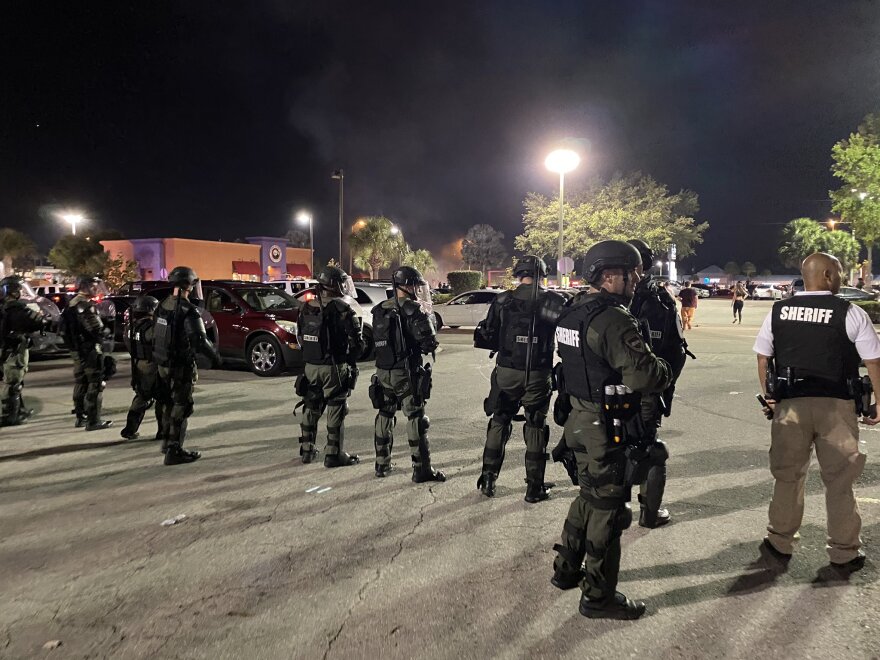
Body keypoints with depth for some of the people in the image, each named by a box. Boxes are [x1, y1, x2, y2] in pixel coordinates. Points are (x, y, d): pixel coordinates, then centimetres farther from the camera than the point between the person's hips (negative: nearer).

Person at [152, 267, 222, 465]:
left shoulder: (163, 306, 4)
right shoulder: (188, 311, -21)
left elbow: (156, 334, 11)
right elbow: (199, 341, -25)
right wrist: (215, 356, -11)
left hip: (163, 364, 8)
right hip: (181, 367, -8)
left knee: (169, 404, 21)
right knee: (180, 408, 0)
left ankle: (167, 443, 35)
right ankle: (174, 452, 2)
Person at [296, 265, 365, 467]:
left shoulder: (307, 308, 3)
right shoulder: (342, 309, -15)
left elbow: (300, 337, 11)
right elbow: (357, 342, -14)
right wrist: (350, 360, 3)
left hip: (310, 366, 6)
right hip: (334, 368, -6)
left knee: (311, 409, 18)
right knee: (336, 412, 4)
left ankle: (307, 450, 28)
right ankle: (333, 454, 10)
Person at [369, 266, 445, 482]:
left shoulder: (380, 310, 7)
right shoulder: (414, 310, -13)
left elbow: (377, 341, 12)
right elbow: (429, 342, -16)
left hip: (383, 372, 7)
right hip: (406, 373, -6)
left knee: (385, 416, 17)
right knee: (416, 419, 1)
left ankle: (382, 464, 26)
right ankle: (421, 469, 4)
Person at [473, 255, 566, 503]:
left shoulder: (503, 301, -3)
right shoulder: (553, 301, -5)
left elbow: (486, 338, -1)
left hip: (506, 373, 1)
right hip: (538, 375, -1)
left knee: (499, 422, 17)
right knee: (536, 427, 13)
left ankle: (488, 480, 22)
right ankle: (534, 487, 17)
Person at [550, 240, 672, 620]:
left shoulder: (572, 312, 8)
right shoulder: (612, 319, -22)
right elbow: (645, 375, -27)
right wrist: (665, 372, -7)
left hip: (578, 419, 9)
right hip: (605, 426, -9)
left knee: (589, 496, 24)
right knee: (608, 507, 4)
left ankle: (567, 570, 36)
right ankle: (598, 597, 17)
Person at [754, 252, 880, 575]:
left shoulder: (778, 311, 3)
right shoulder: (851, 314, -6)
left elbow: (763, 357, 7)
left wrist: (768, 395, 16)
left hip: (790, 404, 2)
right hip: (836, 405, -2)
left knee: (787, 476, 15)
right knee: (839, 481, 11)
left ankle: (780, 544, 26)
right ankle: (844, 555, 22)